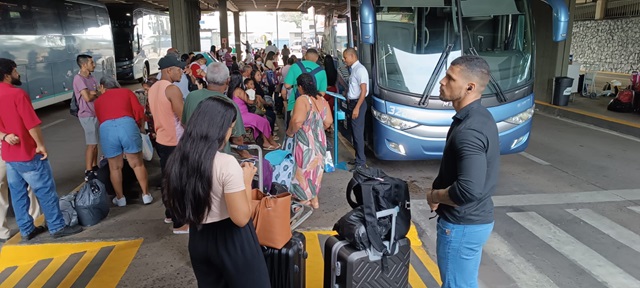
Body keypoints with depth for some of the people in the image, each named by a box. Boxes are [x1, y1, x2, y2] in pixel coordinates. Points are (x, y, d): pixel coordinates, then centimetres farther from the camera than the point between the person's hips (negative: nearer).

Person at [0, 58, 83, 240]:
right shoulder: (17, 94, -17)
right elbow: (31, 124, -19)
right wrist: (40, 145, -11)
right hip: (27, 153, -8)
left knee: (17, 194, 12)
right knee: (46, 191, 0)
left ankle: (26, 230, 20)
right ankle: (57, 227, 5)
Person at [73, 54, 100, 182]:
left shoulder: (92, 78, 12)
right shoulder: (78, 78, -14)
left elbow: (98, 93, 8)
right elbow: (87, 97, -21)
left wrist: (94, 93, -14)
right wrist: (98, 94, -2)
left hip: (96, 114, 8)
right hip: (87, 115, -8)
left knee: (95, 143, 14)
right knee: (91, 144, -5)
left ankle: (94, 167, 25)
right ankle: (88, 172, 1)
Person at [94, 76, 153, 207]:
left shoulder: (98, 101, 28)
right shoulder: (126, 92, 23)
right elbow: (139, 111, 12)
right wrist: (141, 128, 25)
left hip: (106, 128, 1)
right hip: (127, 124, -1)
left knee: (114, 167, 15)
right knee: (137, 164, 12)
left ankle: (120, 198, 25)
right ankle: (146, 195, 18)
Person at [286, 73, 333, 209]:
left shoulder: (302, 99, -16)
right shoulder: (322, 100, 4)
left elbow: (297, 121, -28)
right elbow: (328, 122, 3)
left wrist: (290, 132, -10)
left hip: (306, 142, -7)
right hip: (320, 141, 7)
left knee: (304, 169, 8)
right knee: (315, 168, 18)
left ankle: (305, 200, 19)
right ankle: (314, 199, 30)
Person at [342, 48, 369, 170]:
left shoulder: (360, 69, -14)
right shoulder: (354, 69, 12)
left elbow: (363, 90, -19)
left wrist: (357, 108, -22)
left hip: (357, 103, -9)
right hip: (351, 103, 9)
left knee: (358, 133, -6)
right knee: (354, 132, 15)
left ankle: (361, 162, 1)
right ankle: (358, 158, 25)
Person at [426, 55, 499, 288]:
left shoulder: (469, 130, -28)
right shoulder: (479, 116, 4)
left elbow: (469, 190, -35)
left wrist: (435, 196, -17)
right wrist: (440, 189, 2)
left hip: (462, 224, -9)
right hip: (476, 218, 9)